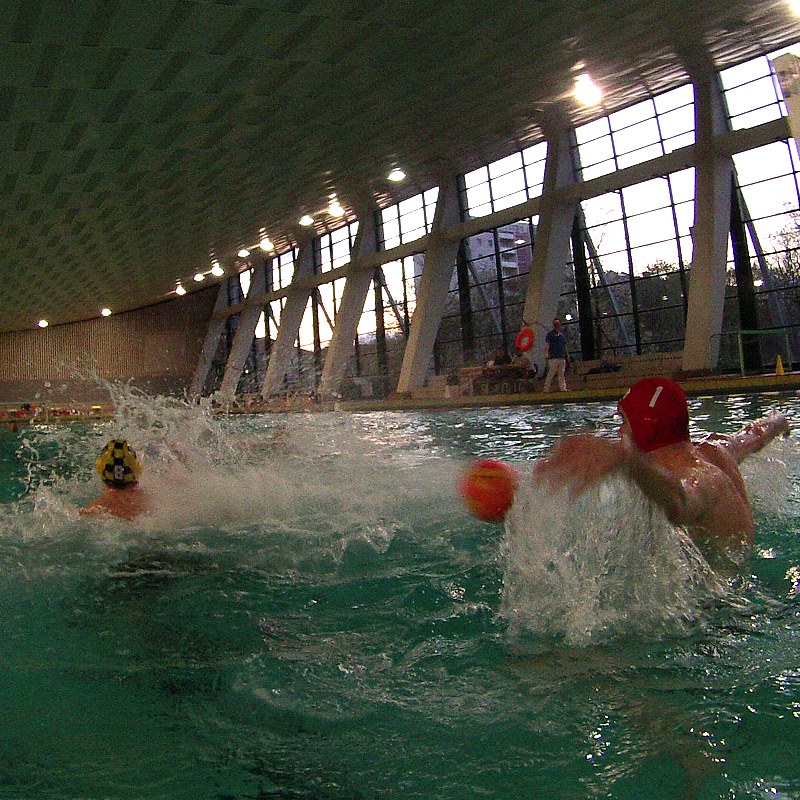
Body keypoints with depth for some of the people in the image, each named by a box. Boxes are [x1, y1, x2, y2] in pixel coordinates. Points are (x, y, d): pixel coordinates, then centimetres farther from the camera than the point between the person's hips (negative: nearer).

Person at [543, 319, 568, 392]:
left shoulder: (562, 334, 21)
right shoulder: (550, 334, 3)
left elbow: (565, 345, 25)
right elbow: (546, 345, -4)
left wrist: (566, 355, 20)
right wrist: (546, 354, -16)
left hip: (562, 357, 6)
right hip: (553, 357, -6)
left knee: (562, 373, 5)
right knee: (551, 373, -10)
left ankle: (563, 388, 5)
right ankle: (546, 388, -7)